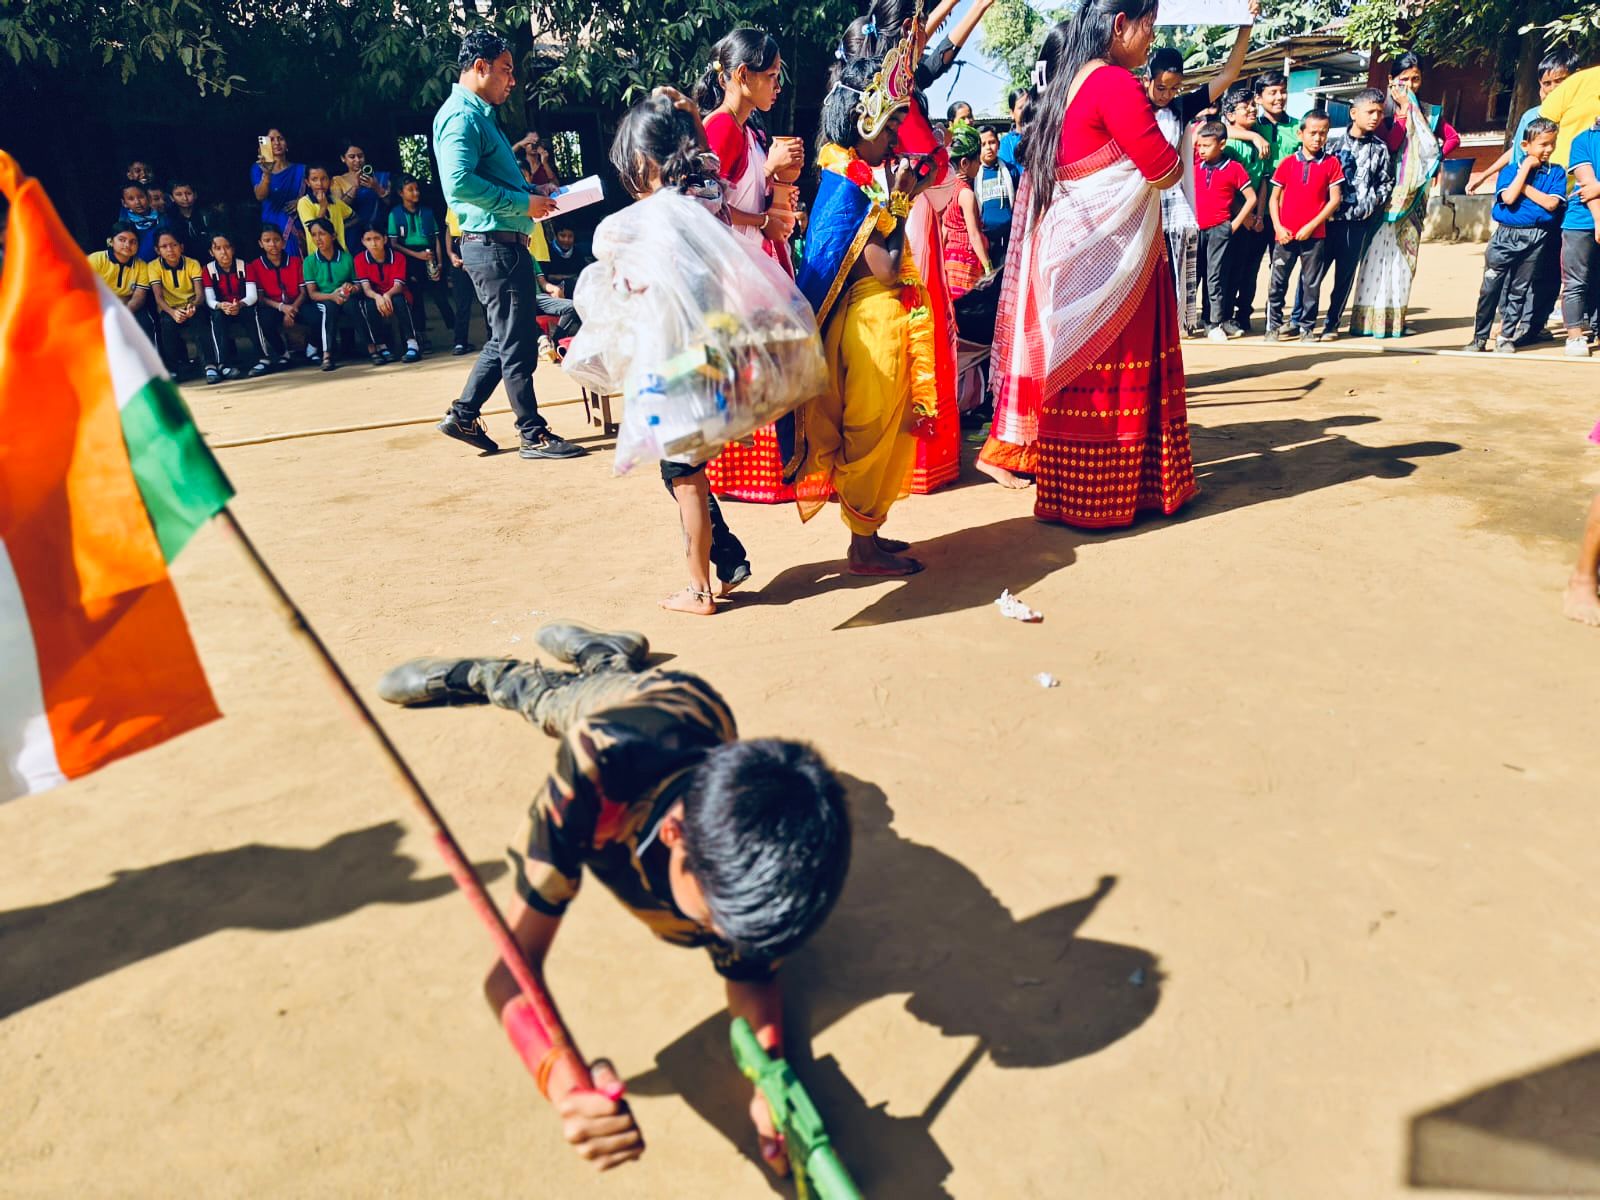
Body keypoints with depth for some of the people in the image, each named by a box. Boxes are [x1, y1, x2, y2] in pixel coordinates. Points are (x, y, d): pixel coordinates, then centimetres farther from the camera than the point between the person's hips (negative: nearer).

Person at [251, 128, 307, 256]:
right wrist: (266, 173, -27)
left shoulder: (300, 169, 8)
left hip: (296, 229, 0)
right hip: (271, 228, 0)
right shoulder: (258, 168, 6)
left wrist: (301, 202, -10)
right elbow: (260, 196, -11)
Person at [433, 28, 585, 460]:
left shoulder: (480, 114, 20)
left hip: (504, 243, 10)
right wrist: (523, 203, -21)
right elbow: (459, 183, -25)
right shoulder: (461, 116, -12)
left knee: (507, 339, 16)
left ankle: (464, 415, 22)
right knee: (517, 343, -4)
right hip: (493, 243, -10)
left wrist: (532, 190, 12)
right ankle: (534, 435, 3)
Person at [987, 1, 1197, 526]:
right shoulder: (1114, 81, -13)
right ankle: (1105, 497, 6)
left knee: (1078, 372, 11)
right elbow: (1166, 171, -13)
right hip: (1108, 251, -9)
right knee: (1114, 375, -2)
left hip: (1068, 245, 9)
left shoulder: (1068, 81, 15)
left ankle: (1073, 490, 18)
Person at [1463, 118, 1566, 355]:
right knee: (1490, 288, -3)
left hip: (1536, 239, 1)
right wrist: (1526, 168, -10)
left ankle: (1507, 338, 14)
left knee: (1519, 290, 7)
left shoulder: (1557, 172, 4)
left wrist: (1524, 186, -9)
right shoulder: (1510, 170, 2)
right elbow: (1508, 197, -15)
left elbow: (1551, 203, -9)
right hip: (1506, 235, -1)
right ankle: (1479, 338, 5)